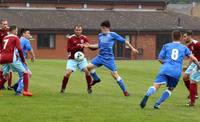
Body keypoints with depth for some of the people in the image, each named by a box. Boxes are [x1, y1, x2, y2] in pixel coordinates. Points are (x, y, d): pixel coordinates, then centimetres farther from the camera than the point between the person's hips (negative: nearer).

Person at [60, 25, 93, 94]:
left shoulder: (84, 38, -1)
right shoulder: (71, 38, -9)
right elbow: (68, 49, -16)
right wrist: (78, 46, -26)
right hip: (72, 59, -2)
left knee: (87, 71, -14)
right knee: (68, 73, -16)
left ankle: (89, 88, 4)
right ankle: (63, 88, 2)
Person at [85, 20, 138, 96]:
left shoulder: (113, 35, -6)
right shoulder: (100, 35, 11)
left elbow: (124, 41, -2)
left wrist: (132, 48, 0)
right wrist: (89, 46, 14)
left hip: (109, 58, -6)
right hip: (100, 57, 6)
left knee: (114, 74, -10)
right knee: (89, 66, -7)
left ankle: (125, 91, 0)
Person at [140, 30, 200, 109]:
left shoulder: (166, 46, 16)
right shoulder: (184, 48, 17)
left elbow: (160, 59, 14)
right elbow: (193, 58, 8)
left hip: (166, 69, -1)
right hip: (176, 72, 1)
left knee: (155, 86, -12)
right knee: (170, 89, 20)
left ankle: (147, 96, -41)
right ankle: (157, 104, 7)